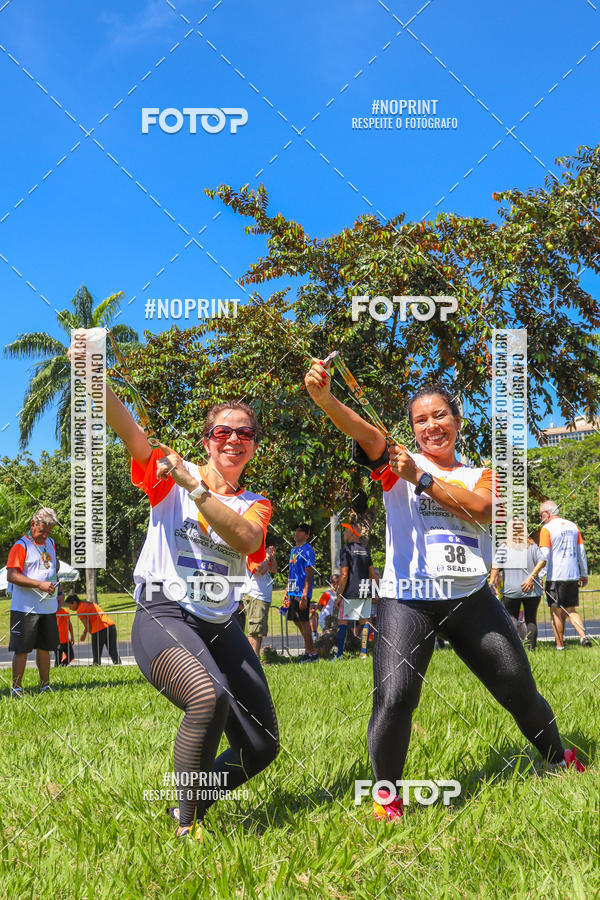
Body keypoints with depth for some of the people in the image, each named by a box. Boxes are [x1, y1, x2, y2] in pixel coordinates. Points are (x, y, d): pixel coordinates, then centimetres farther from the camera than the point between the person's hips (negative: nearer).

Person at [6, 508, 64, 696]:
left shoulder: (50, 544, 15)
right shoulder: (21, 546, -9)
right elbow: (11, 576, -17)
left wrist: (59, 591, 17)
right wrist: (40, 584, -22)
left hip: (48, 607, 7)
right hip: (25, 608, -7)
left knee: (44, 647, 13)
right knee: (21, 649, -3)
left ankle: (45, 686, 23)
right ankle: (16, 688, 5)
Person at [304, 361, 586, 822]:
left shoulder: (481, 475, 13)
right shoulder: (398, 461, 5)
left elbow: (479, 507, -11)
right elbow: (365, 433, -17)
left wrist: (420, 478, -15)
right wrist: (324, 397, -36)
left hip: (471, 598, 3)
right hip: (407, 598, -3)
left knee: (521, 691, 10)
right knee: (393, 700, -20)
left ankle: (562, 761, 39)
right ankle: (386, 795, 3)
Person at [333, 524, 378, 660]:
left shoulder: (346, 549, -8)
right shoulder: (365, 549, 14)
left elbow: (344, 575, -13)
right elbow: (372, 573, 17)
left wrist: (339, 596, -11)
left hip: (351, 592, -6)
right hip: (366, 592, 6)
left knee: (343, 621, 0)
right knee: (364, 621, 9)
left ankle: (339, 654, -4)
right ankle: (363, 653, 7)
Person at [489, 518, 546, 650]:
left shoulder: (503, 546, 1)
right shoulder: (532, 545, 6)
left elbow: (496, 566, -9)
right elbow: (542, 561, -8)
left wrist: (491, 582, -8)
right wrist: (531, 577, -9)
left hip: (511, 589, -1)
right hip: (531, 590, 1)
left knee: (512, 617, 8)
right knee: (531, 619, 11)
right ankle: (531, 647, 3)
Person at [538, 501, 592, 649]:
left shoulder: (546, 529, -7)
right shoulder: (573, 526, 11)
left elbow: (544, 556, -14)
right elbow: (581, 552, 14)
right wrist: (584, 574, 20)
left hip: (555, 576, -6)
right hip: (573, 576, 6)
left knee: (557, 612, 3)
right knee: (571, 610, 13)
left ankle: (560, 645, 6)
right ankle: (583, 636, -6)